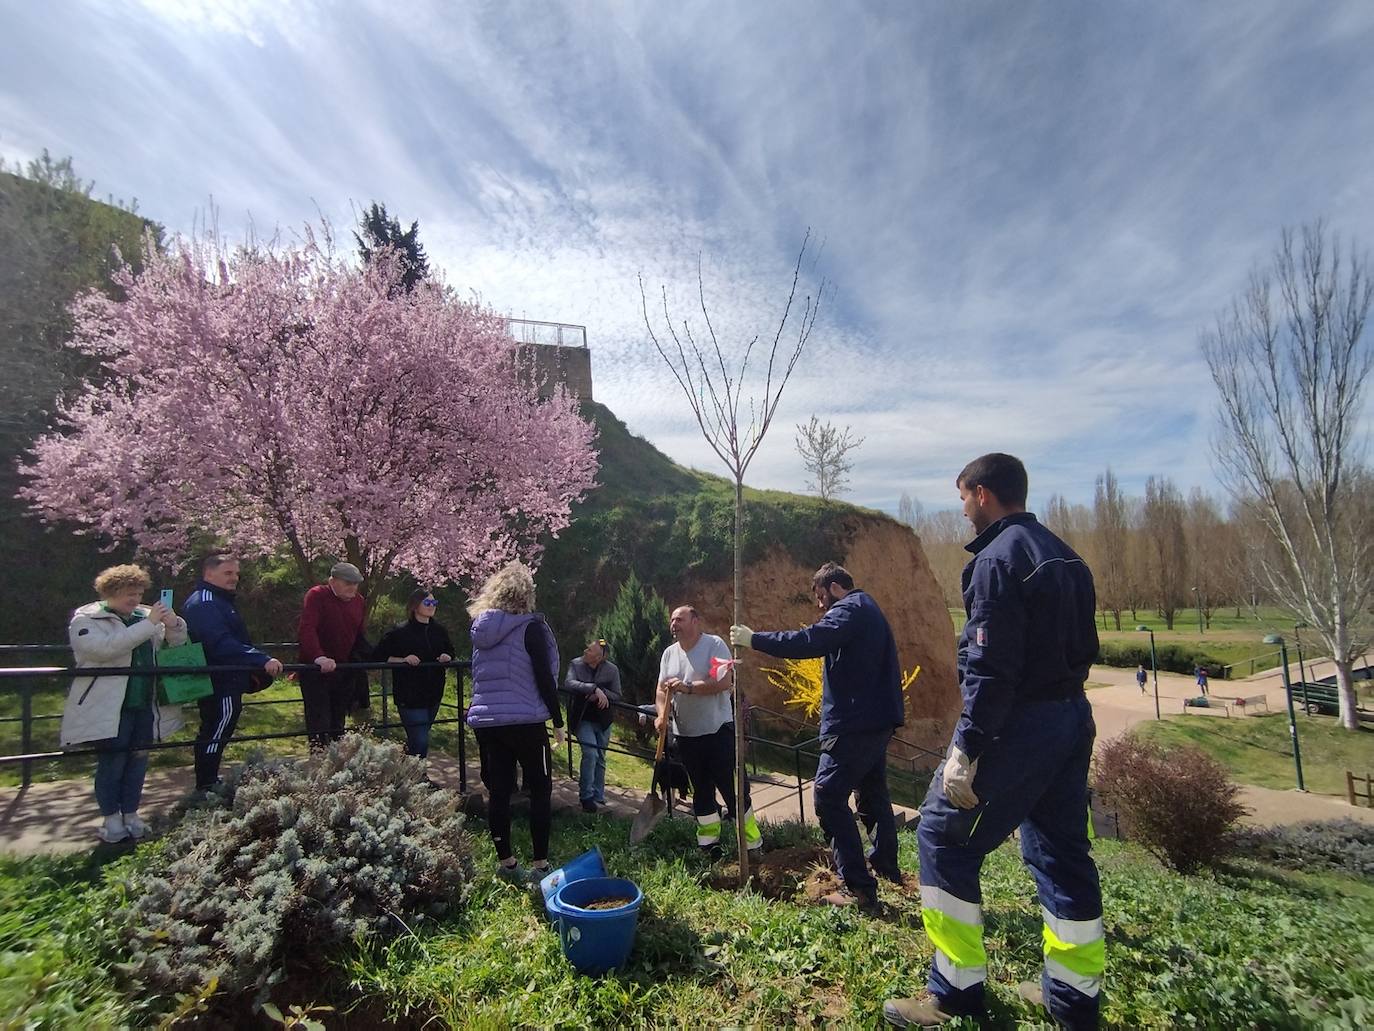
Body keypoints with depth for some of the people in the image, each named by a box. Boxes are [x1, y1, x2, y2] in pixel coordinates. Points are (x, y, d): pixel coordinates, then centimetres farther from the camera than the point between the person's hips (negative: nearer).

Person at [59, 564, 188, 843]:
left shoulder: (145, 616, 10)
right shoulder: (87, 619, -4)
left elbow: (176, 643, 16)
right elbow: (105, 648, -22)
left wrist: (174, 625, -7)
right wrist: (148, 624, -25)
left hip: (145, 705, 5)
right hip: (109, 708, -5)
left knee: (138, 760, 11)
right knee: (112, 762, 3)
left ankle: (131, 814, 24)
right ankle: (111, 819, 18)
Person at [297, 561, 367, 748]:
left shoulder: (360, 602, 5)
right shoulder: (316, 595, -14)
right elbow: (306, 629, -27)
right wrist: (319, 657, -41)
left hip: (344, 669, 6)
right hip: (316, 667, -6)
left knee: (338, 720, 15)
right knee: (319, 720, -6)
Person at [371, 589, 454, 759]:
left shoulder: (439, 630, 7)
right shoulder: (399, 632, -9)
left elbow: (451, 651, 21)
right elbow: (376, 657, -8)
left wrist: (447, 657, -2)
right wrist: (403, 660, -20)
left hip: (434, 694, 6)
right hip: (410, 697, -6)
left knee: (416, 740, 18)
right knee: (420, 743, -10)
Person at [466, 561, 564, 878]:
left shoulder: (481, 628, 9)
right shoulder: (530, 626, -10)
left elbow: (483, 676, 16)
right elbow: (544, 678, -12)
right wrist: (558, 721, -5)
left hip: (486, 720, 6)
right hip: (525, 720, -6)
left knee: (498, 790, 11)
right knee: (540, 791, 6)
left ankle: (505, 860, 21)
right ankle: (540, 863, 7)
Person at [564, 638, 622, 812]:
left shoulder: (612, 669, -8)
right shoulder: (575, 664, -9)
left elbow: (617, 696, -4)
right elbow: (568, 683, -26)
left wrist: (601, 693, -23)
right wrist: (594, 688, -34)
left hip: (603, 720, 2)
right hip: (583, 718, -2)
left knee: (600, 758, 11)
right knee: (590, 753, -17)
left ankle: (598, 796, 26)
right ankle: (586, 796, -3)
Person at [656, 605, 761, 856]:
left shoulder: (714, 644, -11)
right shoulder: (669, 653, 7)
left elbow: (724, 682, -21)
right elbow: (662, 690, 6)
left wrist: (689, 687, -26)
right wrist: (661, 715, -12)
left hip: (718, 730, -5)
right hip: (686, 734, 6)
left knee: (731, 786, 0)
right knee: (700, 789, 17)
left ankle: (752, 842, 14)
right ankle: (708, 839, 31)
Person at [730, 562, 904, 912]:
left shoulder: (849, 610, -14)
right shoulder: (866, 609, 19)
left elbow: (807, 642, -27)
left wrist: (754, 639, -22)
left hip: (853, 723, -11)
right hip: (876, 719, 11)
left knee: (829, 798, -6)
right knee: (873, 792, 22)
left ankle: (859, 888, -4)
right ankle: (886, 866, 37)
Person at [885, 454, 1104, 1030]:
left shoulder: (997, 557, -16)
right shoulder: (1064, 556, 12)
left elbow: (991, 666, -22)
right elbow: (1083, 647, 15)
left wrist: (966, 749, -20)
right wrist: (1060, 700, 20)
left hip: (1017, 724, -9)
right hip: (1072, 720, 9)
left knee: (942, 838, 1)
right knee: (1061, 851, 18)